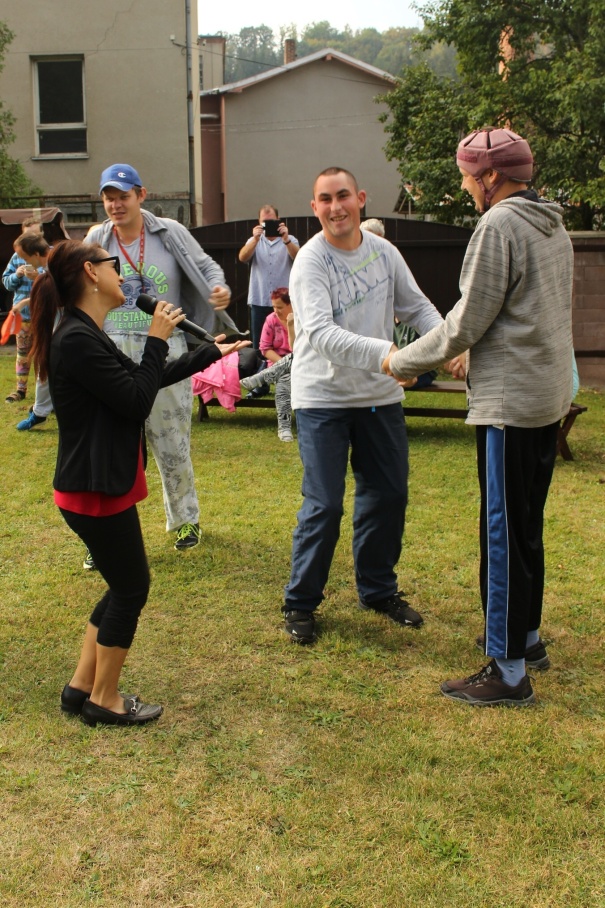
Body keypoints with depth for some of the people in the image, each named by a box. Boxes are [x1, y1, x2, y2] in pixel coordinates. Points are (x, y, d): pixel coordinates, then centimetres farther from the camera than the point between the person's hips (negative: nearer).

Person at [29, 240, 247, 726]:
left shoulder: (85, 335, 11)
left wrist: (210, 353, 23)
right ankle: (104, 700, 19)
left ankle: (81, 687, 29)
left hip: (102, 484, 10)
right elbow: (139, 402, -22)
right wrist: (157, 339, -13)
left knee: (124, 585, 18)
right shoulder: (77, 340, -22)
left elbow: (147, 381, 19)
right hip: (95, 490, -10)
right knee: (132, 588, 3)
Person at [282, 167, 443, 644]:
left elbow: (417, 307, 10)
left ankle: (378, 589, 31)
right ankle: (301, 601, 12)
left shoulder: (383, 251, 2)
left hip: (380, 395, 6)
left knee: (389, 494, 12)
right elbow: (321, 334, -29)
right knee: (324, 504, -6)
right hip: (323, 397, -6)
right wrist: (383, 353, -42)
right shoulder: (310, 261, -15)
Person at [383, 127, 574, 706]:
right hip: (549, 397, 10)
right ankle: (526, 637, 31)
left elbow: (467, 321, -14)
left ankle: (508, 671, 2)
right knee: (525, 527, 18)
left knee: (504, 532, -5)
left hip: (509, 402, -9)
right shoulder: (553, 226, 14)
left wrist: (403, 362, -3)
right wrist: (470, 357, 22)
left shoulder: (498, 226, -14)